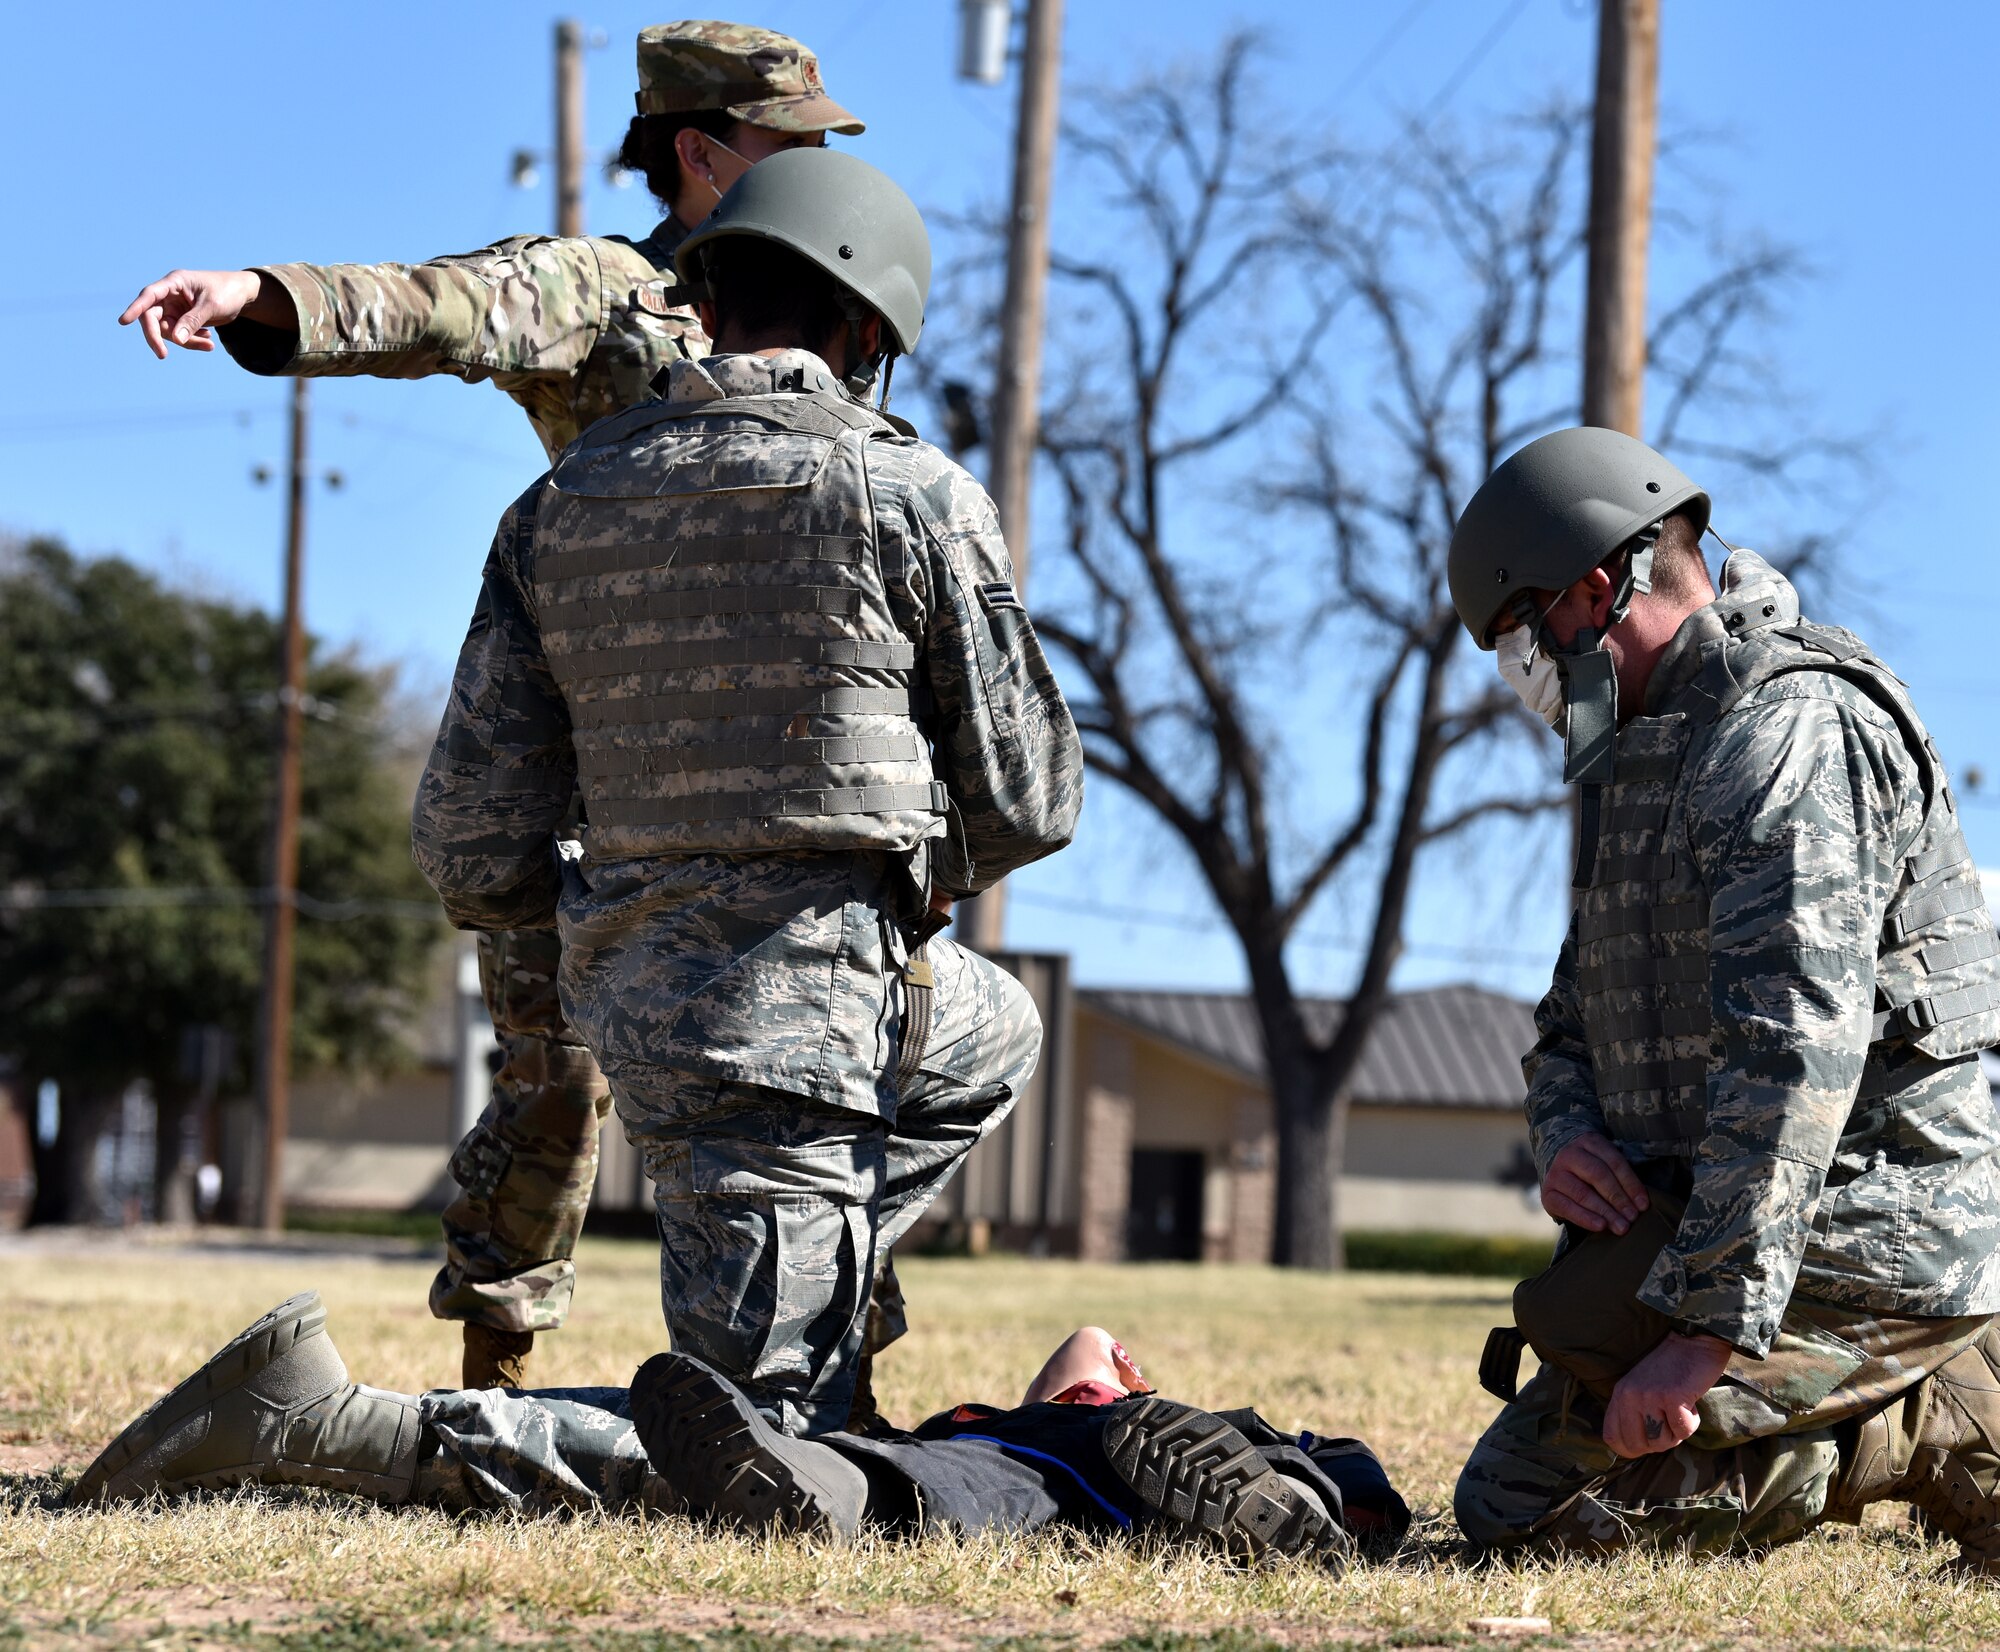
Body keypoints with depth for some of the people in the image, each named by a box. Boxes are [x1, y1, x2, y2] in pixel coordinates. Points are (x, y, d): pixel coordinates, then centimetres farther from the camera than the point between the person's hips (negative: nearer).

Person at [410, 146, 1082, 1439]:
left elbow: (473, 850, 4)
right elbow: (1027, 801, -2)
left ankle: (789, 1308, 22)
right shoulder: (913, 497, -9)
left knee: (994, 1034, 32)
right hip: (811, 1007, -7)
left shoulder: (559, 512, 5)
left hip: (633, 991, 7)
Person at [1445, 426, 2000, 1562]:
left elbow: (1799, 1045, -26)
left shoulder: (1791, 730, -16)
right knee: (1503, 1495, 15)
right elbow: (1579, 1010, 21)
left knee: (1531, 1506, -16)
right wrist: (1568, 1133, -4)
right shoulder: (1649, 759, 19)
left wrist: (1708, 1325, -30)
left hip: (1855, 1233, -11)